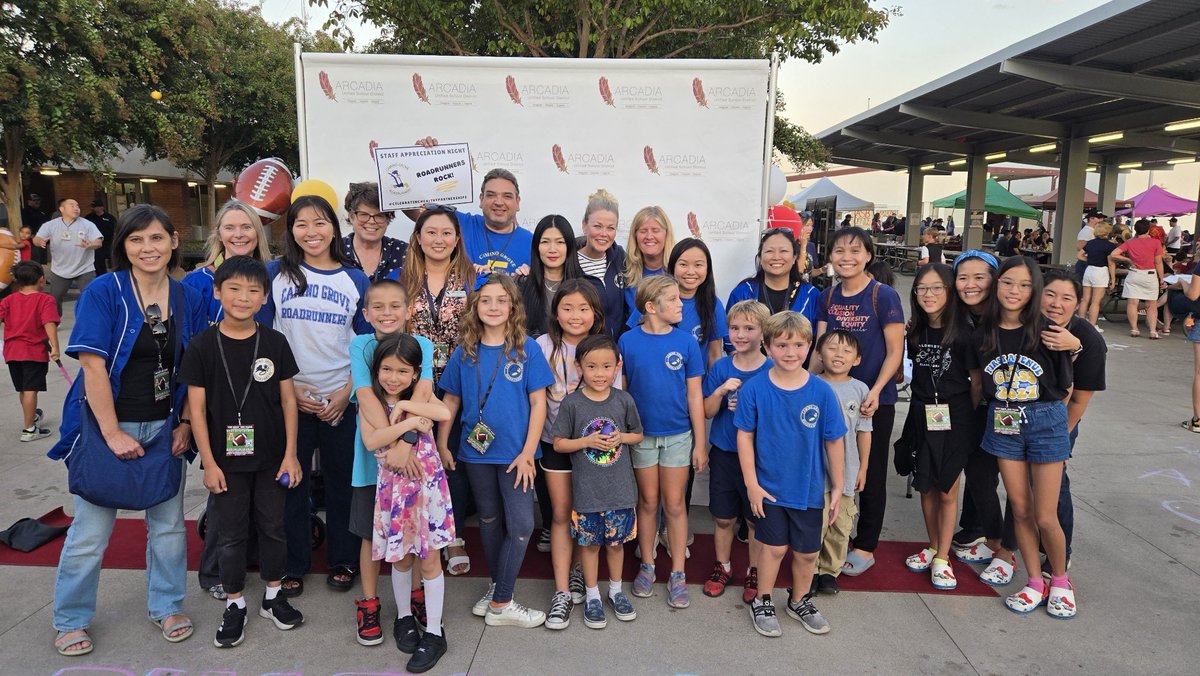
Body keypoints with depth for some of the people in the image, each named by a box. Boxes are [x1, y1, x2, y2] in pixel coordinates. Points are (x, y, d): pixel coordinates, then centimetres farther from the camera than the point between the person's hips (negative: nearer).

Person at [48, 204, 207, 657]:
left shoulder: (188, 299, 2)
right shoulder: (104, 292, -9)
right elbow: (93, 364, -14)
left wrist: (185, 424, -3)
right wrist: (113, 433, -17)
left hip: (165, 427, 3)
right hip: (108, 423, -3)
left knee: (168, 524, 11)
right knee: (91, 530, 6)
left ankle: (166, 606, 30)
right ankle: (71, 620, 27)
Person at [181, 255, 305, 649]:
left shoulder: (275, 343, -3)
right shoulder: (203, 346, -7)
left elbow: (288, 399, 0)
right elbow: (196, 408, -5)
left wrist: (290, 454, -3)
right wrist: (208, 462, -8)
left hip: (271, 458, 1)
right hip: (227, 459, -1)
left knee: (272, 526, 13)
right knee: (231, 532, 11)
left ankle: (272, 597, 31)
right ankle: (235, 605, 27)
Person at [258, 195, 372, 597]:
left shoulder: (356, 280, 4)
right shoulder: (275, 274, 1)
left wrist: (348, 392, -6)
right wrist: (287, 387, -8)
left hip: (342, 399, 1)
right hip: (288, 397, 0)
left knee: (342, 481, 8)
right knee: (291, 482, 7)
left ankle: (343, 561, 24)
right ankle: (292, 565, 23)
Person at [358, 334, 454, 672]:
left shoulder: (421, 396, 0)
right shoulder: (370, 403, -1)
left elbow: (445, 413, -22)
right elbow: (371, 441, -19)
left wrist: (404, 406, -21)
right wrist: (410, 423, -23)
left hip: (427, 483, -1)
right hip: (394, 486, 1)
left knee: (429, 559, 5)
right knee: (401, 557, 14)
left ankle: (434, 633, 15)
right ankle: (404, 617, 37)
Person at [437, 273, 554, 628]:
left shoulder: (527, 349, -8)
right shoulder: (464, 352, -1)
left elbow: (538, 402, -8)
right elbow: (451, 401, 7)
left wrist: (527, 453, -12)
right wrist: (442, 445, 2)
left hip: (515, 453, -2)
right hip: (476, 452, 3)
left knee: (521, 525, -3)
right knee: (489, 520, 17)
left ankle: (500, 602, 11)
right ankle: (497, 586, 34)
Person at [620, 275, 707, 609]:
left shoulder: (686, 341, -7)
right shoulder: (628, 340, -8)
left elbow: (694, 395, -4)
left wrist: (700, 443, -3)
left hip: (678, 435, 0)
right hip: (641, 434, 0)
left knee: (675, 504, 8)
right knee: (648, 501, 13)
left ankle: (677, 574, 20)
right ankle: (647, 565, 29)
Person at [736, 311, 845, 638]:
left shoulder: (821, 391, -10)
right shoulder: (755, 388, -13)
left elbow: (834, 442, -3)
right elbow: (744, 436, -7)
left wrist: (838, 488, 1)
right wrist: (751, 484, -8)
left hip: (809, 488, 2)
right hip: (770, 487, -2)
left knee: (807, 551, 15)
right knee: (774, 547, 9)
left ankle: (799, 601, 40)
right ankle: (762, 602, 32)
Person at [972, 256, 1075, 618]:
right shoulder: (983, 333, -4)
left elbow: (1065, 386, -2)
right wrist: (1004, 406, 4)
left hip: (1045, 422, -3)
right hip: (1003, 424, 3)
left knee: (1045, 517, 1)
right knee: (1021, 510, 10)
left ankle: (1060, 581, 27)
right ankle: (1035, 583, 27)